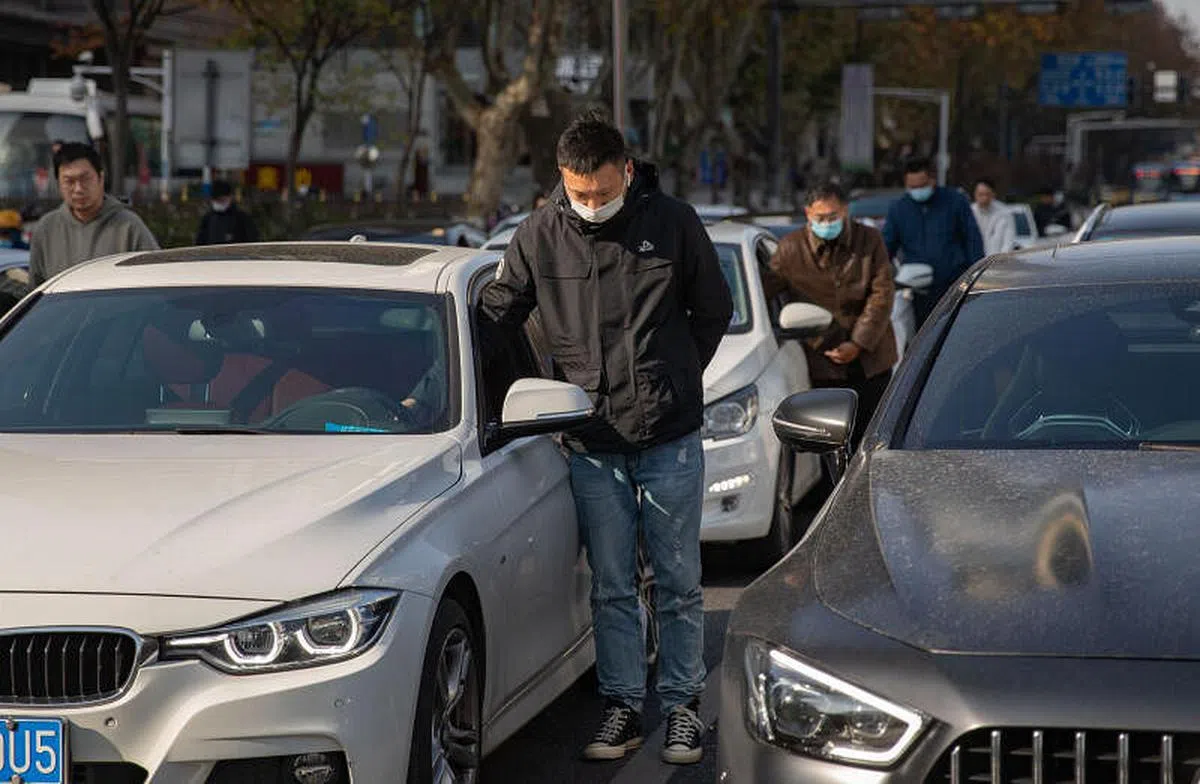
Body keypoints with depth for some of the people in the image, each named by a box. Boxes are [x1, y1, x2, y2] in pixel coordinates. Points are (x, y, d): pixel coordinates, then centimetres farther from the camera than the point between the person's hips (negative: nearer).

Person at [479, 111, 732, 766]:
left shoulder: (673, 224, -5)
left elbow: (714, 311, 8)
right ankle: (622, 707, 18)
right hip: (592, 447, 1)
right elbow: (492, 316, 6)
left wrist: (673, 379, 8)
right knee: (611, 588, 7)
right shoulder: (541, 235, -3)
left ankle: (682, 705, 19)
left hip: (670, 441, -1)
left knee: (678, 583, 7)